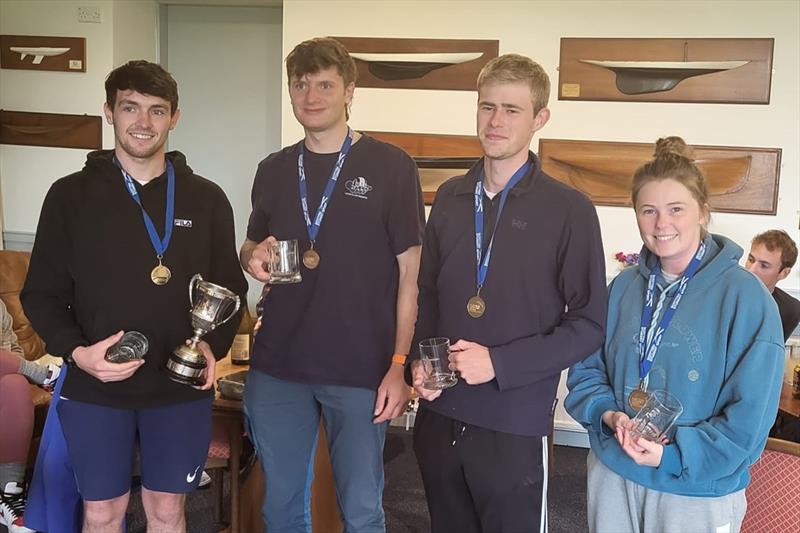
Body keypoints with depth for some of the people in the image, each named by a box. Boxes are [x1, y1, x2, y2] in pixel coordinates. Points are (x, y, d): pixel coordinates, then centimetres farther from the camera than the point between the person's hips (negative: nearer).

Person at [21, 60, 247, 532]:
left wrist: (214, 346, -12)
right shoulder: (70, 195, -1)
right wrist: (75, 351, -17)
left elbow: (230, 289, 6)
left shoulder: (207, 199, 1)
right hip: (94, 389, 0)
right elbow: (42, 293, 0)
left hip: (182, 388, 1)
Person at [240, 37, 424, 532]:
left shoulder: (391, 167, -5)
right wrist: (253, 258, -4)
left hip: (361, 372, -4)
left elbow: (411, 273, -5)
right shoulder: (273, 170, 9)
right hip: (276, 367, 4)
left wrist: (400, 365, -11)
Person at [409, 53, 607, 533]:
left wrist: (500, 363, -16)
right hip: (438, 416, 5)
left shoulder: (569, 209, -8)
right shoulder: (451, 196, 7)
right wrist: (420, 361, -1)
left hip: (515, 426, -4)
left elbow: (589, 325, -8)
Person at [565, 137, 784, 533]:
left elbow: (751, 412, -14)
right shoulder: (623, 287, 1)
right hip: (612, 475, 4)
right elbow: (587, 368, 6)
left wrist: (676, 455, -21)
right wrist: (607, 413, -12)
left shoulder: (744, 296, -13)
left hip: (699, 493, -4)